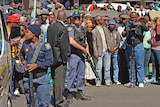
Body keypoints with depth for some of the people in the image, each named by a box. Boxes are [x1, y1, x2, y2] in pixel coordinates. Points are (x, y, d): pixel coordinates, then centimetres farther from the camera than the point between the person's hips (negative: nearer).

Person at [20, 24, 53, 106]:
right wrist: (23, 61, 9)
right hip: (28, 78, 4)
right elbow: (21, 53, 26)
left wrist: (37, 65, -20)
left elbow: (50, 61, -11)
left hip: (41, 78, -4)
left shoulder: (45, 46, -9)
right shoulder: (25, 44, 4)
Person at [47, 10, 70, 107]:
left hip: (52, 57, 8)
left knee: (56, 79, 17)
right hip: (60, 58, -8)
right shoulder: (62, 28, -17)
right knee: (59, 79, -3)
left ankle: (57, 99, 26)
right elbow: (63, 45, -19)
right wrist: (65, 59, -11)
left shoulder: (50, 27, 8)